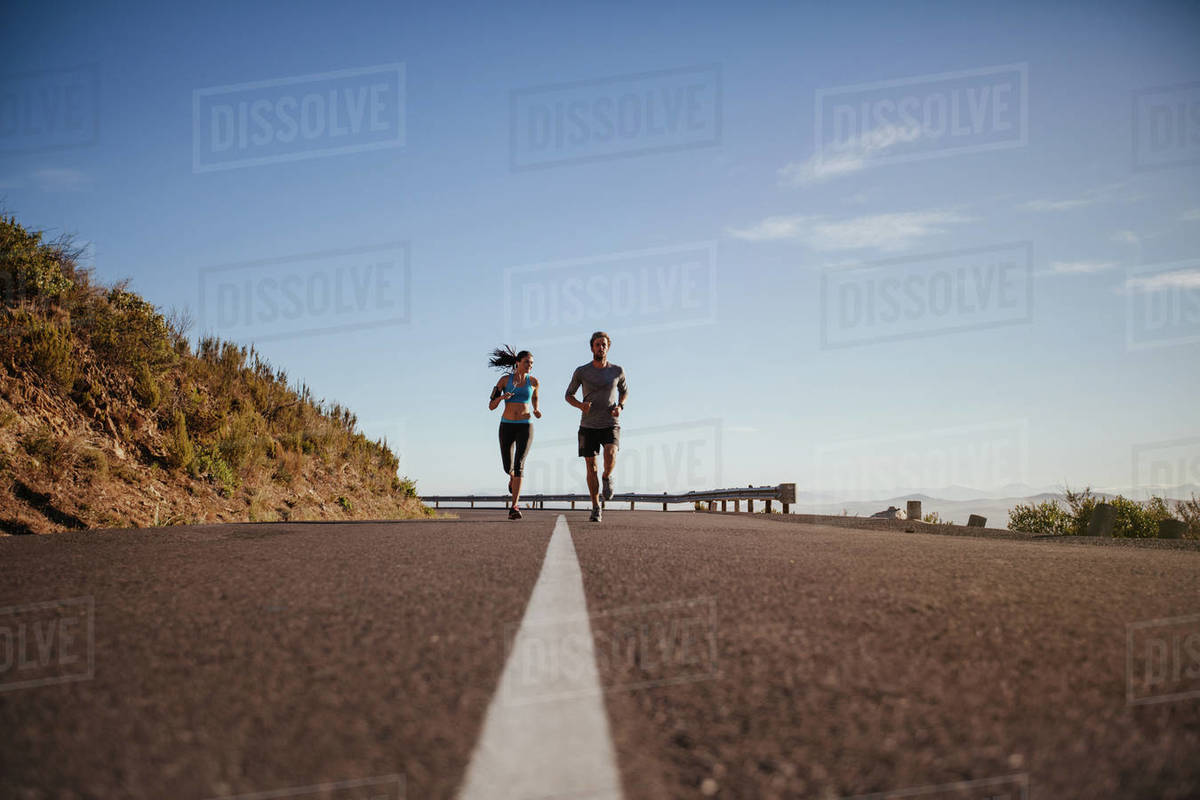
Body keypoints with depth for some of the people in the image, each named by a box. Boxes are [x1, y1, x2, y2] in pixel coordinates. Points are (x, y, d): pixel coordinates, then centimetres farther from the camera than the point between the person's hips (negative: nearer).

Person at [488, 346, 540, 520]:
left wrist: (536, 411, 4)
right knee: (508, 467, 12)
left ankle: (514, 507, -23)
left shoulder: (533, 381, 2)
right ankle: (513, 478, 53)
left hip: (525, 427, -1)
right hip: (507, 427, 1)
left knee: (519, 464, -20)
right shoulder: (504, 380, -1)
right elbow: (491, 406, 0)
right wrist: (501, 397, -23)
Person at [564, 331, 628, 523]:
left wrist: (620, 406, -3)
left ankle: (607, 477, 6)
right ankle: (596, 508, 14)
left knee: (610, 455, -28)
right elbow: (569, 395, 8)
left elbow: (625, 391, 18)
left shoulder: (617, 371, 0)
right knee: (591, 466, -1)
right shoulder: (581, 371, -2)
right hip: (588, 426, 1)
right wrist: (580, 405, -14)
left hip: (610, 425, 0)